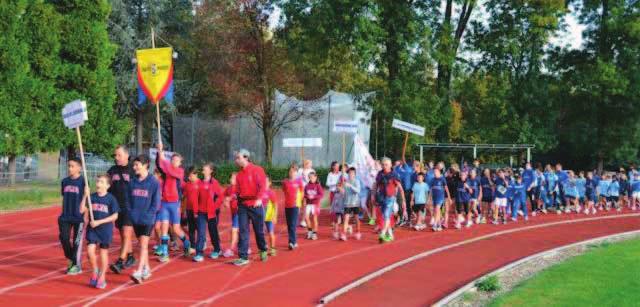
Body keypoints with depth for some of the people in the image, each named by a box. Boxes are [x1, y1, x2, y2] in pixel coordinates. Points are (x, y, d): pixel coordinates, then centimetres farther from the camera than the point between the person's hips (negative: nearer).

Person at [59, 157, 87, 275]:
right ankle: (71, 260, 22)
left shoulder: (82, 181, -7)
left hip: (78, 216, -5)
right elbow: (64, 197, 16)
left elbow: (85, 197, -7)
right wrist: (63, 213, 14)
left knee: (77, 241, 1)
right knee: (64, 238, 1)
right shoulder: (65, 181, 8)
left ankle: (77, 265, 12)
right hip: (66, 216, 5)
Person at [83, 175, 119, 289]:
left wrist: (99, 222, -16)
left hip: (105, 229, -3)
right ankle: (95, 271, 17)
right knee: (90, 250, -9)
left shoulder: (111, 198, -8)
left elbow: (115, 216, -9)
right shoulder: (92, 197, 1)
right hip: (92, 228, 3)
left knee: (103, 252, 7)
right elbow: (82, 210, -3)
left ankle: (102, 277, 21)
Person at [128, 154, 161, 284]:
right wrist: (130, 213, 0)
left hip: (147, 220, -5)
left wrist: (148, 215, -12)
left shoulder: (154, 182, -7)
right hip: (135, 219, 5)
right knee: (142, 245, 13)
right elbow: (128, 200, 11)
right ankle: (147, 269, 24)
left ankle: (138, 273, -19)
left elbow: (156, 202, -6)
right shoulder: (132, 182, 6)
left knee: (143, 244, -12)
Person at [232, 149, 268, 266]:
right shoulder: (239, 174, 10)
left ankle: (263, 251, 32)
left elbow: (262, 186, -15)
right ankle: (243, 257, 1)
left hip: (255, 205, -4)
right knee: (243, 231, -1)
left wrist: (259, 198, -29)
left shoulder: (257, 170, -6)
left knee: (259, 230, 8)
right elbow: (238, 190, 12)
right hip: (242, 205, 4)